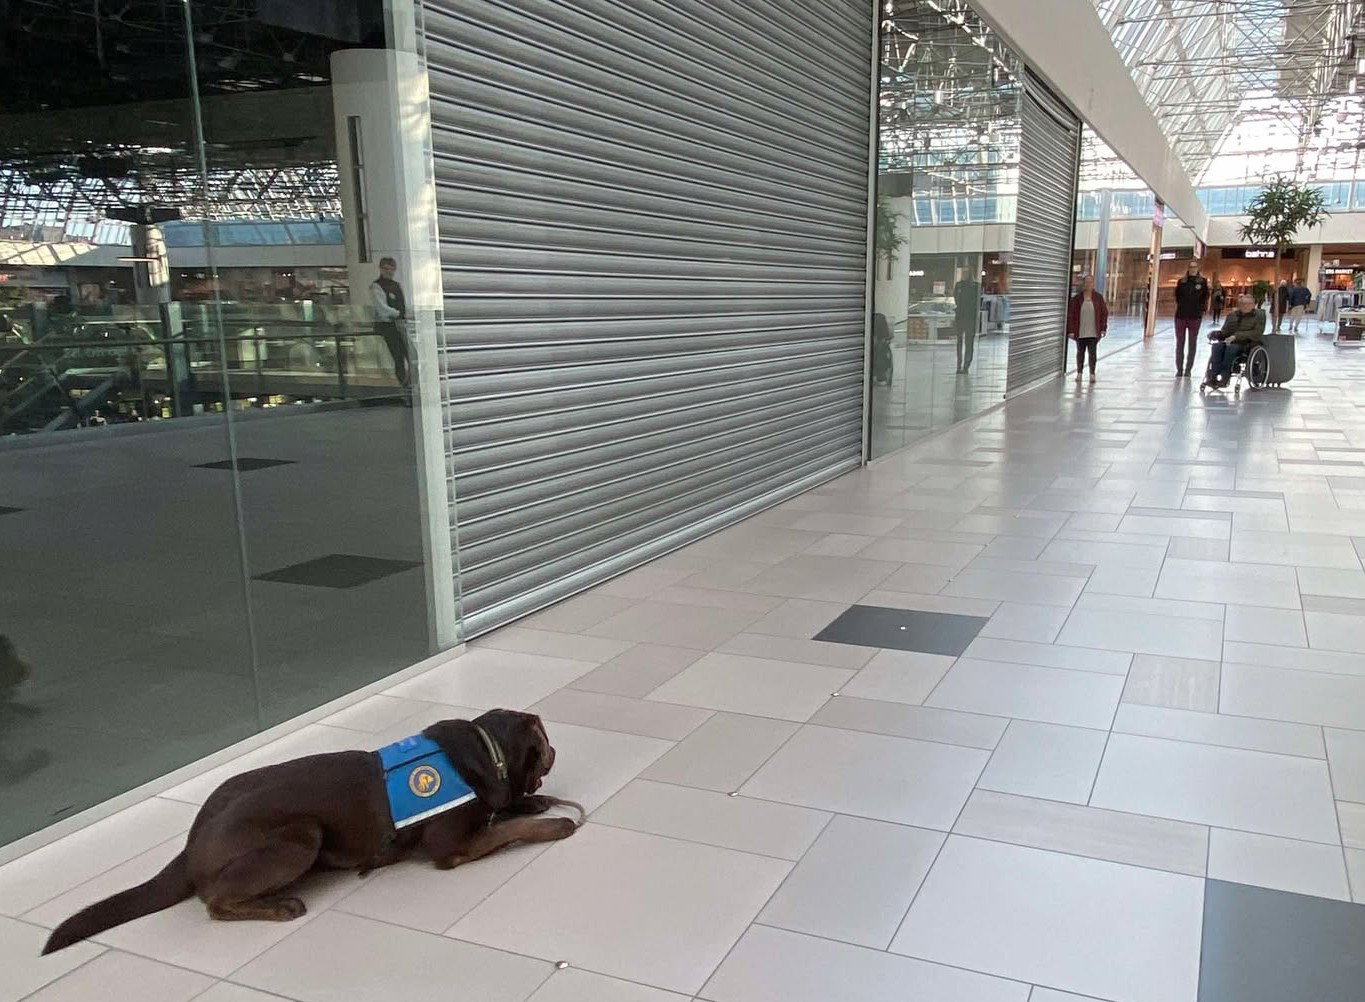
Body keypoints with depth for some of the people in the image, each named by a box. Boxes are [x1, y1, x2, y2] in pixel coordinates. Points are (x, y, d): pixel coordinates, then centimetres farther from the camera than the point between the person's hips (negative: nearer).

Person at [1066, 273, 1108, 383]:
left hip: (1093, 332, 0)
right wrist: (1071, 330, -8)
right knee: (1080, 352, 11)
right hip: (1080, 332, 0)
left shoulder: (1098, 298, 1)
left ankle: (1092, 374, 8)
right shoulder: (1076, 298, -2)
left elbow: (1104, 313, 4)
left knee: (1092, 353, 0)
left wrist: (1103, 329, -2)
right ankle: (1079, 373, 23)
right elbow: (1070, 315, -3)